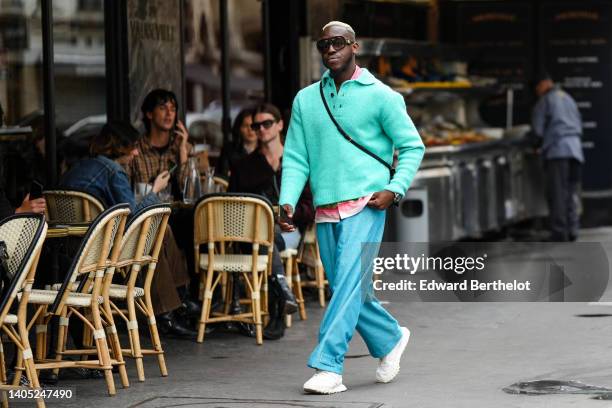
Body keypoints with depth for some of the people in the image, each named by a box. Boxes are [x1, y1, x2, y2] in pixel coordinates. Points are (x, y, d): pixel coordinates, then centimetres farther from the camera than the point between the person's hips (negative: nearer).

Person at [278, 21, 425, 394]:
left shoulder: (381, 96, 0)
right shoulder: (306, 100, 12)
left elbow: (412, 146, 2)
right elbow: (296, 158, 10)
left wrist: (394, 189, -11)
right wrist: (287, 201, -4)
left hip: (364, 206, -5)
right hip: (325, 212, 5)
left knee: (349, 283, -15)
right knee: (348, 291, 11)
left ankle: (329, 367, -17)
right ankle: (391, 338, 34)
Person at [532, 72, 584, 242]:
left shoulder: (545, 101, 1)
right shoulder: (568, 98, 21)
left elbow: (538, 129, -1)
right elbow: (579, 125, 22)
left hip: (557, 150, -6)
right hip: (575, 149, 7)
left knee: (557, 194, -7)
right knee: (571, 192, 10)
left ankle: (559, 232, -10)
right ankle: (572, 229, 7)